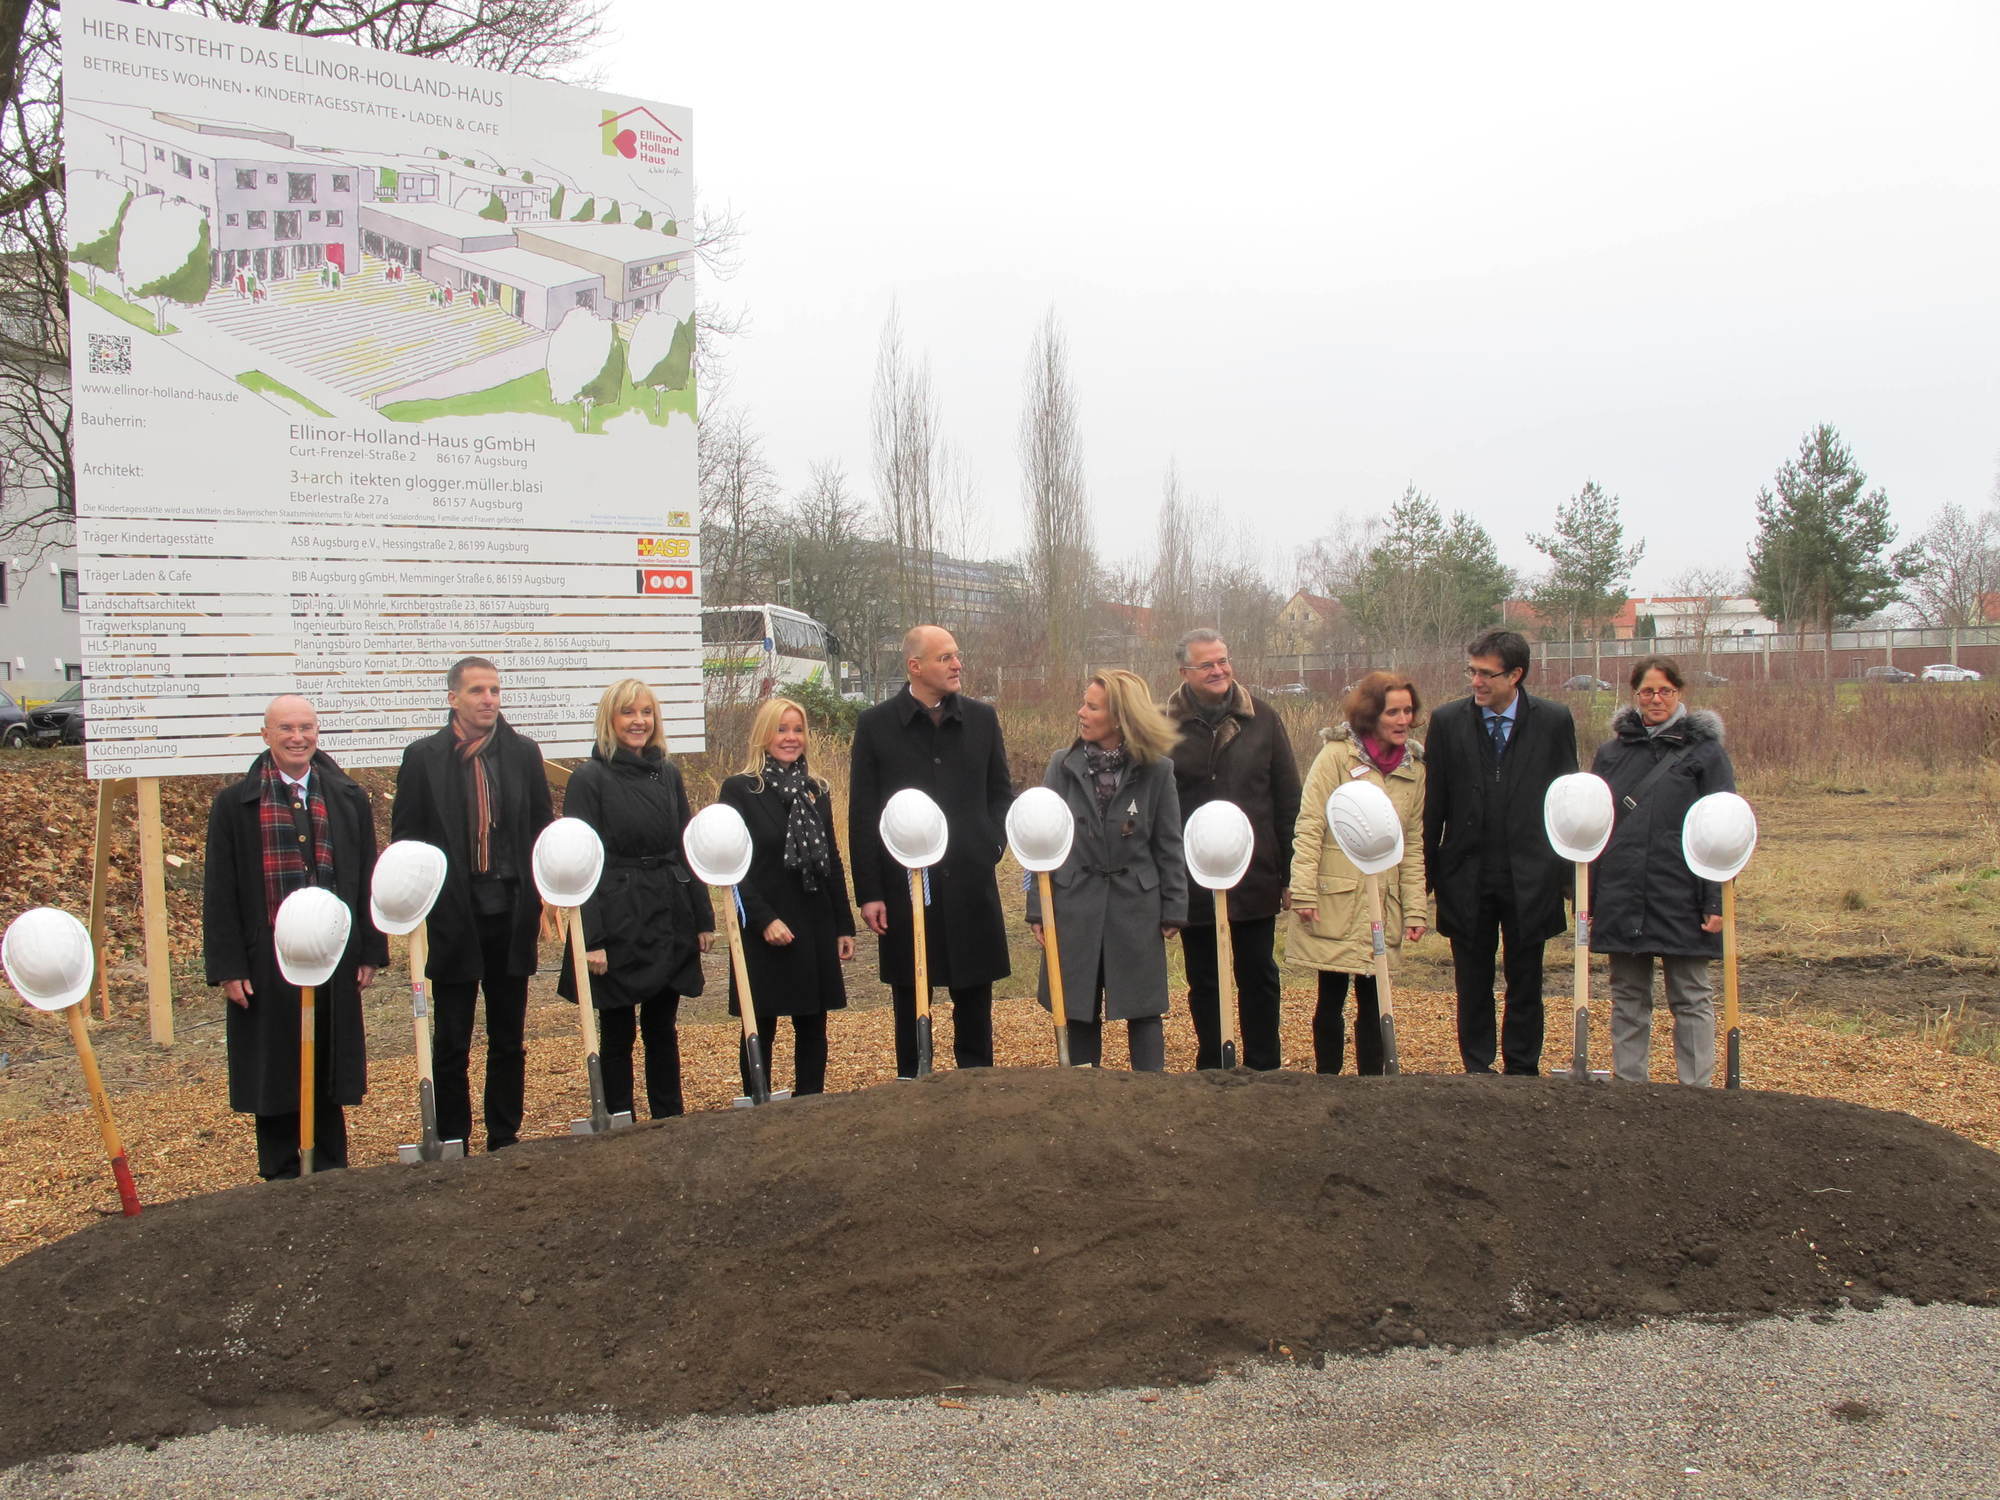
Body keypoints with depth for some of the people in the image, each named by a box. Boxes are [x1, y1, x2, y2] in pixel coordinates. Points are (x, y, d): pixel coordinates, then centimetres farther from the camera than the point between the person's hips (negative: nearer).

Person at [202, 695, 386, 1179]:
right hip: (266, 967, -2)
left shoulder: (348, 800, 7)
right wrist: (228, 967, -7)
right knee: (274, 1081, 7)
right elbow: (219, 893, -1)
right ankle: (281, 1181, 19)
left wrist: (370, 952, 4)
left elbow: (367, 880, 9)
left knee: (329, 1076, 10)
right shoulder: (234, 804, 0)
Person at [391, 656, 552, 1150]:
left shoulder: (524, 753, 5)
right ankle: (452, 1145, 15)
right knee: (451, 1044, 5)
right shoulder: (423, 757, -2)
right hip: (452, 918, -2)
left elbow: (542, 830, 9)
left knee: (508, 1041, 11)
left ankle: (505, 1141, 22)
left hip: (511, 916, 2)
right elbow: (405, 839, 1)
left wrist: (539, 890, -2)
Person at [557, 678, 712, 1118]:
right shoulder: (590, 778, -7)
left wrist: (703, 917, 9)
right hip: (618, 926, -5)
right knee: (617, 1035, 5)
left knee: (663, 1030, 13)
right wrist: (590, 939, -16)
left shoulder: (668, 773, 9)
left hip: (669, 924, 5)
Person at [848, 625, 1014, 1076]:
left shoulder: (981, 718, 6)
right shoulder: (876, 725, -2)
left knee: (974, 993, 8)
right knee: (910, 995, 8)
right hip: (904, 884, -2)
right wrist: (869, 892, -5)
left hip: (971, 882, 2)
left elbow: (1001, 792, 16)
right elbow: (862, 815, -1)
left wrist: (993, 842, -1)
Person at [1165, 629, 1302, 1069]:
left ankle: (1264, 1070, 22)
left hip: (1255, 879, 1)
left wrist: (1290, 872, 1)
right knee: (1203, 984, 10)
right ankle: (1212, 1070, 23)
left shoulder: (1262, 718, 1)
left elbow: (1288, 801, 4)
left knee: (1258, 979, 10)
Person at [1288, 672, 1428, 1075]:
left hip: (1383, 906, 4)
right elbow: (1308, 828, -9)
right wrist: (1304, 891, -16)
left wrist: (1415, 907, 6)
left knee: (1373, 1001, 6)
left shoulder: (1414, 768, 8)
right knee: (1331, 999, 3)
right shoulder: (1336, 757, -6)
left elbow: (1413, 844, 11)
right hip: (1334, 904, -4)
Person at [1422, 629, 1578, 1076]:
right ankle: (1477, 1073, 20)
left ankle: (1522, 1073, 21)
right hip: (1467, 877, 1)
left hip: (1529, 878, 0)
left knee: (1525, 985, 9)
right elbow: (1433, 804, 2)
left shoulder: (1553, 721, -2)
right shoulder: (1447, 721, 0)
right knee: (1473, 986, 9)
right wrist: (1427, 873, 0)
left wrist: (1567, 872, 1)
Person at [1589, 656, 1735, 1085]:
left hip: (1681, 900, -3)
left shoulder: (1705, 752, 0)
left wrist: (1716, 902, -10)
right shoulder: (1611, 753, 10)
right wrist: (1587, 898, 5)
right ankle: (1629, 1087, 18)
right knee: (1628, 998, 10)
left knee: (1690, 998, 5)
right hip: (1621, 900, 3)